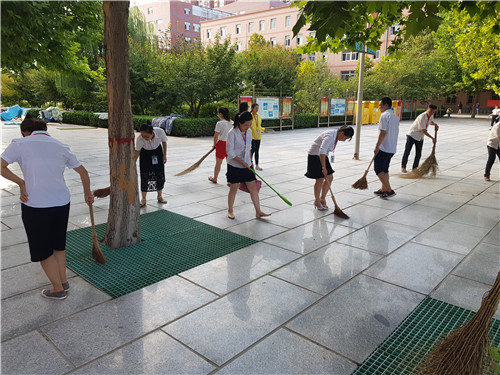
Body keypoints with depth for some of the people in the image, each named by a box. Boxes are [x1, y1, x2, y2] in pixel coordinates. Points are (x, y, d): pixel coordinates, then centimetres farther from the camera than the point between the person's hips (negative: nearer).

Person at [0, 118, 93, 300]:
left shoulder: (20, 144, -2)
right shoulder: (61, 147, 9)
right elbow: (83, 172, 16)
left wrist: (21, 182, -2)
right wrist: (88, 193, 28)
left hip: (35, 205, -4)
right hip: (62, 202, 4)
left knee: (43, 249, 13)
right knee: (58, 244, 23)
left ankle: (58, 289, 24)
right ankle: (63, 282, 35)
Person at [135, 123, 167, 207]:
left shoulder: (160, 131, -34)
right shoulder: (139, 139, -36)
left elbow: (164, 142, -13)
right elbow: (137, 151, -22)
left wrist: (164, 155, -7)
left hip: (157, 151, 2)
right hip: (145, 153, -2)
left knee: (160, 175, 4)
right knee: (145, 175, -6)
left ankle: (159, 197, 20)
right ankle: (143, 199, 6)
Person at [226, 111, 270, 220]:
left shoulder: (249, 131, 3)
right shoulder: (232, 133, -16)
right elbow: (230, 152, -17)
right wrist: (242, 162, -18)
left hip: (246, 165, 6)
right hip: (234, 165, -5)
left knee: (253, 187, 3)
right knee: (234, 189, 5)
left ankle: (258, 211, 10)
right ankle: (230, 211, 24)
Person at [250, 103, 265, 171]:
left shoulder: (258, 116, 11)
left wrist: (263, 129, 2)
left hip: (258, 136, 6)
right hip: (252, 136, -6)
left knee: (257, 151, 10)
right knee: (252, 150, -9)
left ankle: (257, 165, 17)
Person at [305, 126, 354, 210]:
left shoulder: (336, 136, 3)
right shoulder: (330, 136, -27)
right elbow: (322, 151, -40)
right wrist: (323, 167, -43)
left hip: (322, 156, 9)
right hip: (315, 156, -9)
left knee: (330, 178, 5)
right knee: (320, 179, -7)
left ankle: (322, 199, 18)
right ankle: (317, 201, 10)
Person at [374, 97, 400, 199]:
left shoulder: (384, 115, -13)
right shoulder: (395, 116, 16)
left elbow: (383, 132, -20)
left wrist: (377, 146, -18)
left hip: (384, 148, -9)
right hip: (392, 148, 9)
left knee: (378, 169, -4)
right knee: (384, 169, 17)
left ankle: (389, 190, -7)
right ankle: (383, 190, 22)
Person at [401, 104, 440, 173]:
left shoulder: (431, 116, -1)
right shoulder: (421, 117, -26)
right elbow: (423, 131, -24)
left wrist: (435, 125, 1)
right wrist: (432, 138, -20)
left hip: (420, 137, 7)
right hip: (412, 135, -7)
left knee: (418, 154, 5)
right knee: (407, 152, 3)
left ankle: (415, 168, 16)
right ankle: (403, 167, 17)